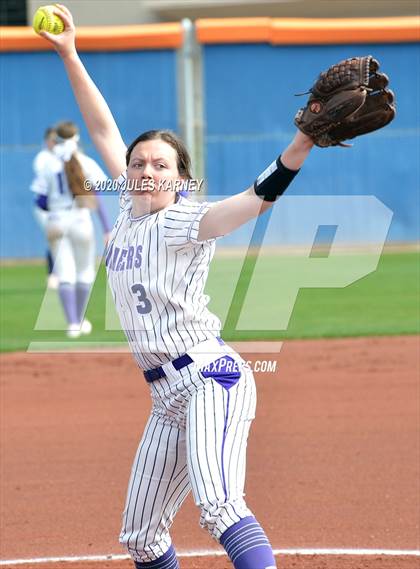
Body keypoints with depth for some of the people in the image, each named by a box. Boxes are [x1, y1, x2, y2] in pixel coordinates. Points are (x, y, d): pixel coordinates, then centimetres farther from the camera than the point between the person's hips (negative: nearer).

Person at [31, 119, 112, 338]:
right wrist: (107, 229, -6)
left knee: (65, 275, 0)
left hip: (56, 221, 0)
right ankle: (80, 321, 24)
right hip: (80, 220, 0)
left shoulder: (48, 164, -2)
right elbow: (99, 197, -7)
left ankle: (72, 323, -12)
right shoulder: (86, 163, -2)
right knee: (84, 272, 16)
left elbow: (41, 201, -2)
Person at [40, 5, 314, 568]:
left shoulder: (181, 222, -8)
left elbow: (254, 199, -24)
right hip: (168, 396, 9)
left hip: (210, 377, -9)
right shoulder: (131, 211, 13)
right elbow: (104, 130, 20)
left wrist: (297, 151, -40)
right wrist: (69, 55, 18)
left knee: (218, 506, -30)